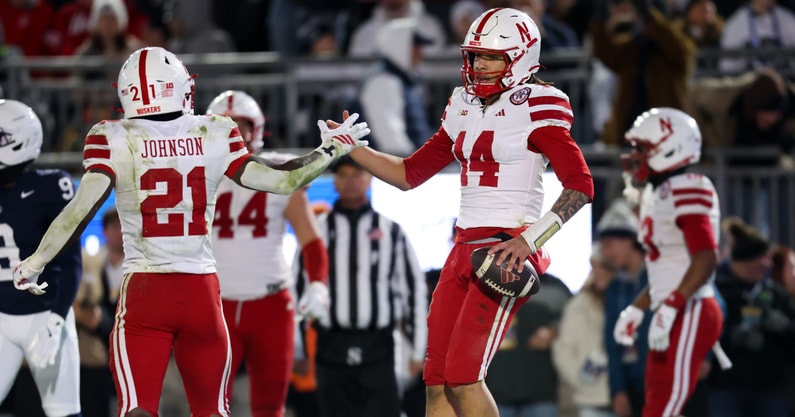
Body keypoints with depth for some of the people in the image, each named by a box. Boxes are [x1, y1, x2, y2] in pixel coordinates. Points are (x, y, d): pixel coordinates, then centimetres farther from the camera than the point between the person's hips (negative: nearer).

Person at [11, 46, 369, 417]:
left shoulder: (114, 140, -6)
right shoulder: (213, 136, 0)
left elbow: (81, 207, -14)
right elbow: (280, 180, 2)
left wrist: (34, 264, -4)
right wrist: (332, 149, 18)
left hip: (144, 292, -2)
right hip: (201, 289, 2)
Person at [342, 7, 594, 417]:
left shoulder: (533, 108, -9)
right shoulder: (465, 106, 14)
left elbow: (580, 186, -14)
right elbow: (410, 173, 21)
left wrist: (529, 240, -21)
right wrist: (353, 150, 9)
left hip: (505, 253, -8)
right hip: (464, 249, 8)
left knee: (463, 376, -13)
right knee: (436, 380, 4)